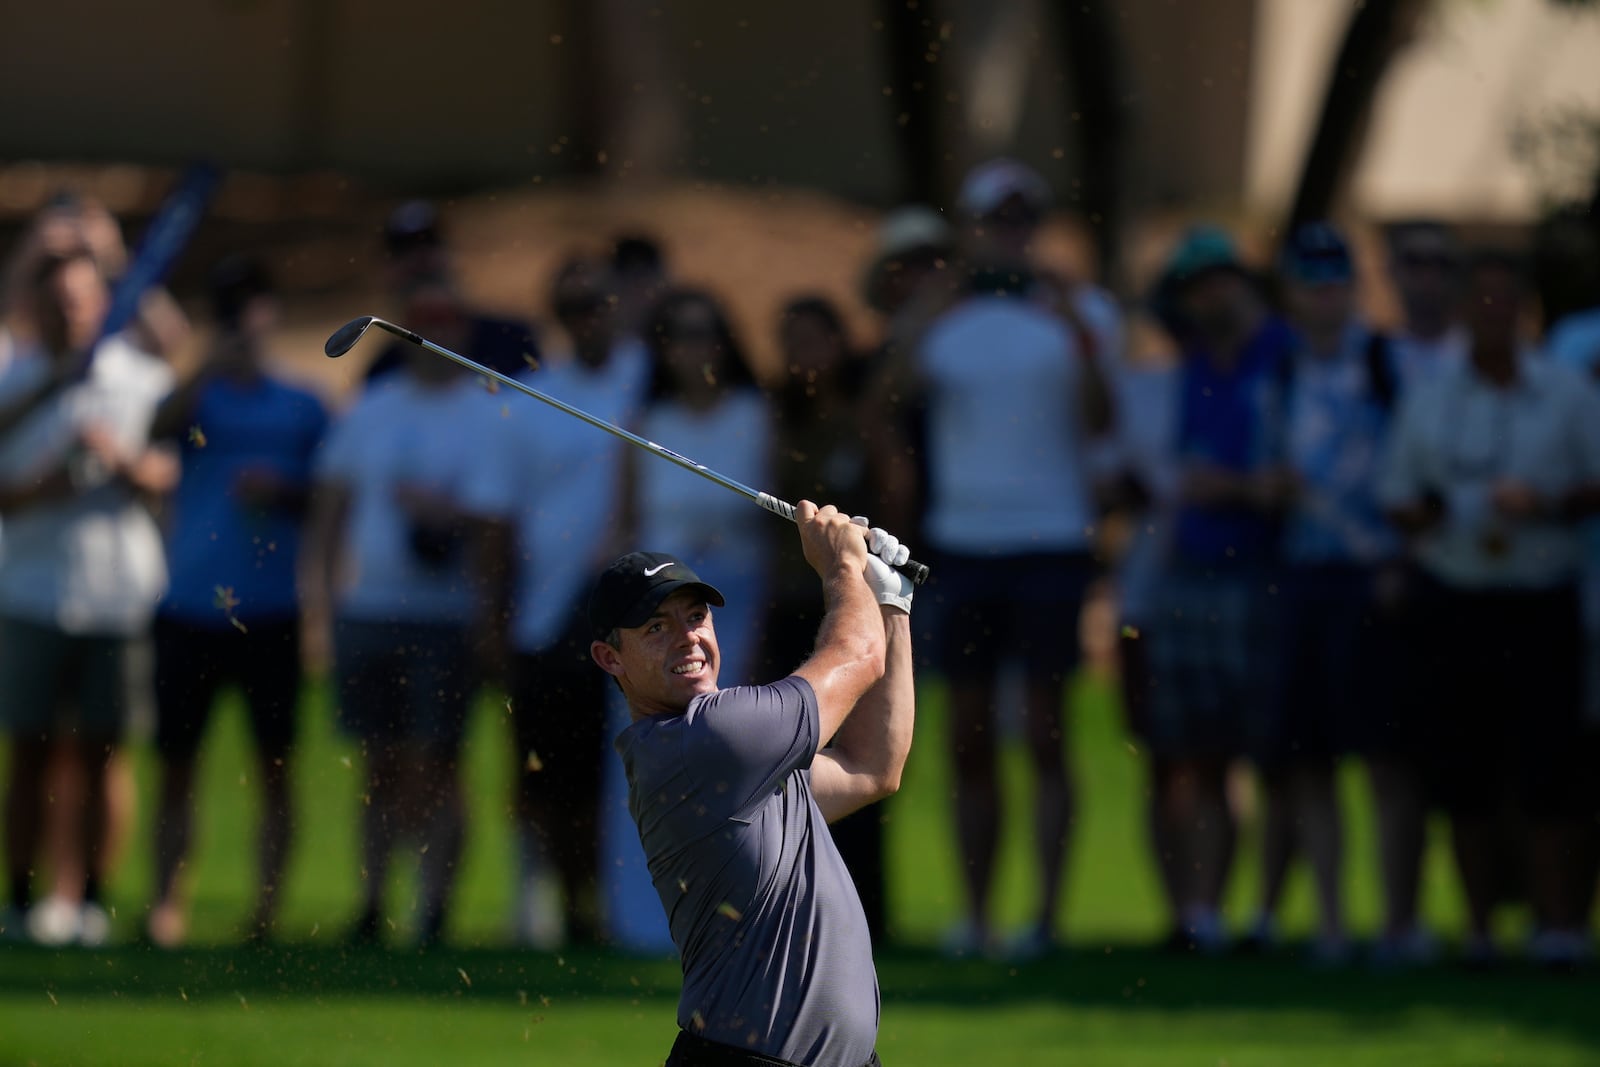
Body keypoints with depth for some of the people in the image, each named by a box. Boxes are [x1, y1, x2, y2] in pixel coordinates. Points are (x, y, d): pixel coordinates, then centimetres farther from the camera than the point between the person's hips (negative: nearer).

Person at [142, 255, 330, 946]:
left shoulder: (302, 409, 12)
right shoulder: (198, 395, 8)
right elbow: (157, 429, -14)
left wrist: (282, 491, -7)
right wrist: (209, 370, -25)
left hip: (270, 611, 1)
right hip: (189, 609, -1)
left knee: (274, 765, 0)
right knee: (177, 761, 0)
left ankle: (267, 910, 4)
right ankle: (168, 904, 3)